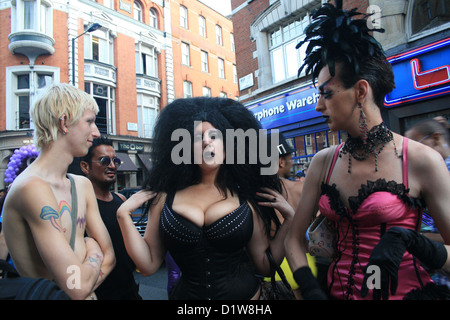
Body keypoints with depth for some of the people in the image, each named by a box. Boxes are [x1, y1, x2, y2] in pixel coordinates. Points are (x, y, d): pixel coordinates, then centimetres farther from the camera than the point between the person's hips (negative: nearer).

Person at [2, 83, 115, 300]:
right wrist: (93, 250, -8)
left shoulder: (83, 185, 2)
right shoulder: (32, 187, -23)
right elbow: (79, 287, -25)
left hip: (88, 296, 6)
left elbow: (109, 256, 3)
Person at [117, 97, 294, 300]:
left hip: (244, 293, 0)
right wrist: (124, 215, -11)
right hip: (186, 294, 1)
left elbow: (265, 266, -4)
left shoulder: (246, 198, -6)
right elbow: (149, 265, -5)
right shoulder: (165, 198, -5)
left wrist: (289, 218, -9)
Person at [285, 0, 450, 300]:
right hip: (337, 291, 3)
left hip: (406, 291, -3)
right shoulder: (323, 163, -5)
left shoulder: (422, 161, -14)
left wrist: (408, 239, -27)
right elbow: (295, 238, -1)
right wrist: (311, 291, -14)